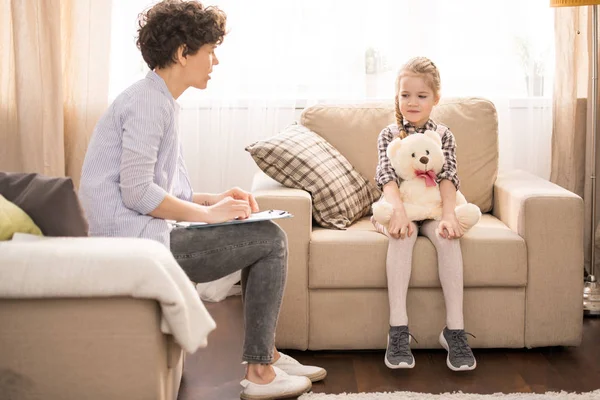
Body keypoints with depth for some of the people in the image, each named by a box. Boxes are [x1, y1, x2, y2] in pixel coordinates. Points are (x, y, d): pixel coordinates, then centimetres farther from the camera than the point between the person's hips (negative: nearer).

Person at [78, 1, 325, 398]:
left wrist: (216, 199, 3)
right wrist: (209, 213, -14)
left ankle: (267, 354, 21)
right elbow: (137, 192, -23)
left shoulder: (161, 101, 16)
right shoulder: (149, 102, -15)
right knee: (270, 239, -7)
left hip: (144, 235, 10)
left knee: (264, 236, 18)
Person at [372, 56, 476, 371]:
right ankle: (398, 330, -37)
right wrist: (399, 211, -31)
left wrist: (448, 215, -26)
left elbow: (448, 177, -7)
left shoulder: (443, 135, 6)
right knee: (401, 234, -34)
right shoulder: (389, 135, 4)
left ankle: (455, 329, -31)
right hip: (398, 208, -1)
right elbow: (387, 176, -11)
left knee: (447, 236, -31)